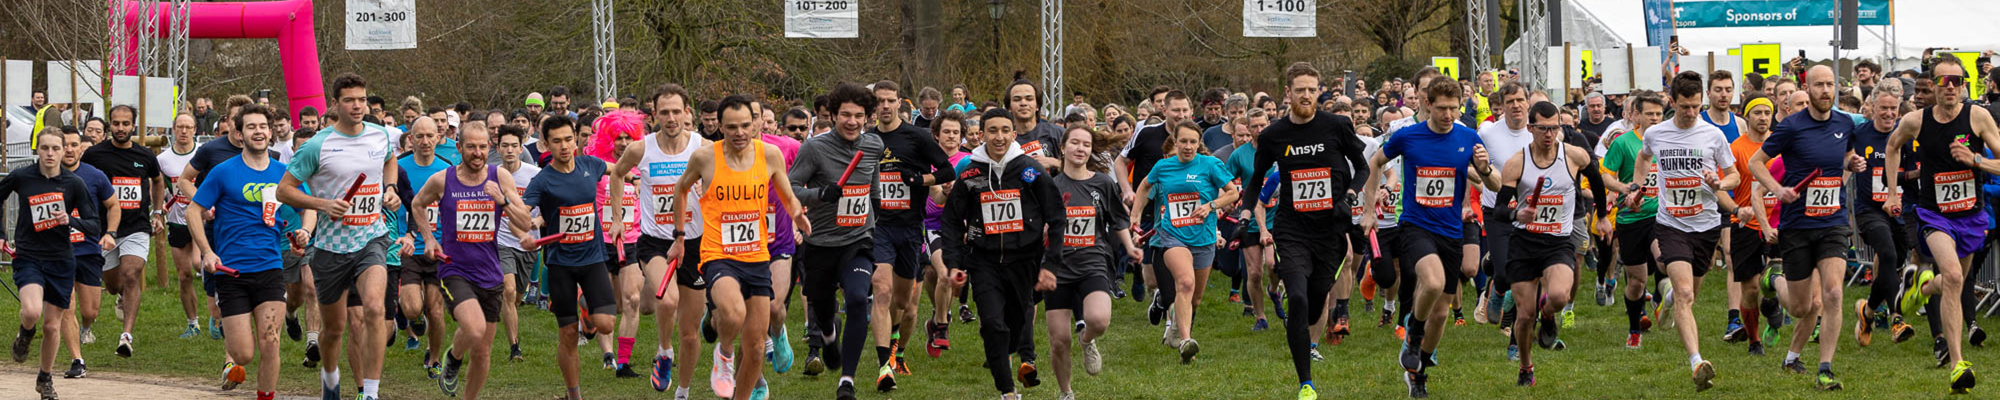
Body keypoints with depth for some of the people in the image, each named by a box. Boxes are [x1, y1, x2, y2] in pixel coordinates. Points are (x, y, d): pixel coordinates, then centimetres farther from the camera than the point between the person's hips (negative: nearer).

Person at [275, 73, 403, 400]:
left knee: (373, 308, -26)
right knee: (334, 328, 12)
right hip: (332, 246, -1)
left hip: (371, 239, 1)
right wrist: (322, 204, -18)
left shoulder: (380, 136, 2)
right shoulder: (317, 146, -9)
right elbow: (284, 190, -5)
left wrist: (390, 189, 9)